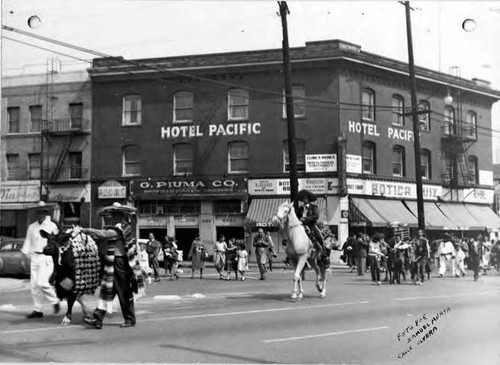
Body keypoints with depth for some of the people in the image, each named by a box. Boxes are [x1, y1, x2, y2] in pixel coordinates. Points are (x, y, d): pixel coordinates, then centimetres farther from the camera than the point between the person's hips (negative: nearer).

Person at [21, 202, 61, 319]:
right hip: (34, 257, 5)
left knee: (42, 282, -16)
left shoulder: (52, 226, 0)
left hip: (47, 258, -5)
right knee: (34, 285, 5)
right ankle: (38, 310, 13)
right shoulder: (31, 227, 12)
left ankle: (55, 302, 4)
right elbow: (28, 242, 15)